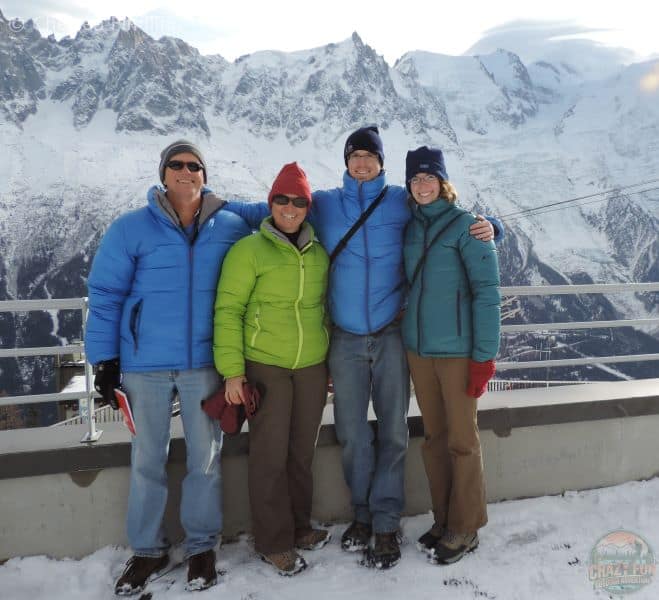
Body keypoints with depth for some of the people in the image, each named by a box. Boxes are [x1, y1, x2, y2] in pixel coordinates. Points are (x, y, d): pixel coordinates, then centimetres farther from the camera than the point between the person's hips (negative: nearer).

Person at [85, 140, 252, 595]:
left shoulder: (232, 228, 3)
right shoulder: (132, 228, -1)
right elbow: (105, 294, 0)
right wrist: (105, 358, -4)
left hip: (204, 362, 1)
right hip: (146, 363, 0)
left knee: (205, 457, 8)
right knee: (147, 460, 10)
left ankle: (202, 546, 26)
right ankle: (148, 549, 28)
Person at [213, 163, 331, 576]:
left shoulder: (320, 254, 9)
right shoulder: (249, 250, -6)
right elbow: (228, 310, -8)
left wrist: (333, 365, 16)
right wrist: (232, 371, -13)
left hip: (312, 367, 5)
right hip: (265, 366, -4)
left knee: (302, 452, 14)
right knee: (271, 455, 3)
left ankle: (300, 527, 32)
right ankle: (274, 541, 19)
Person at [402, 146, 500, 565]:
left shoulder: (466, 225, -8)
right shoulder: (410, 227, 8)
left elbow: (487, 292, -11)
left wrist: (484, 356, -15)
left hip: (457, 349, -5)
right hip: (418, 347, 5)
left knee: (462, 440, 5)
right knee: (434, 438, 13)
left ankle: (465, 529, 21)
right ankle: (444, 519, 29)